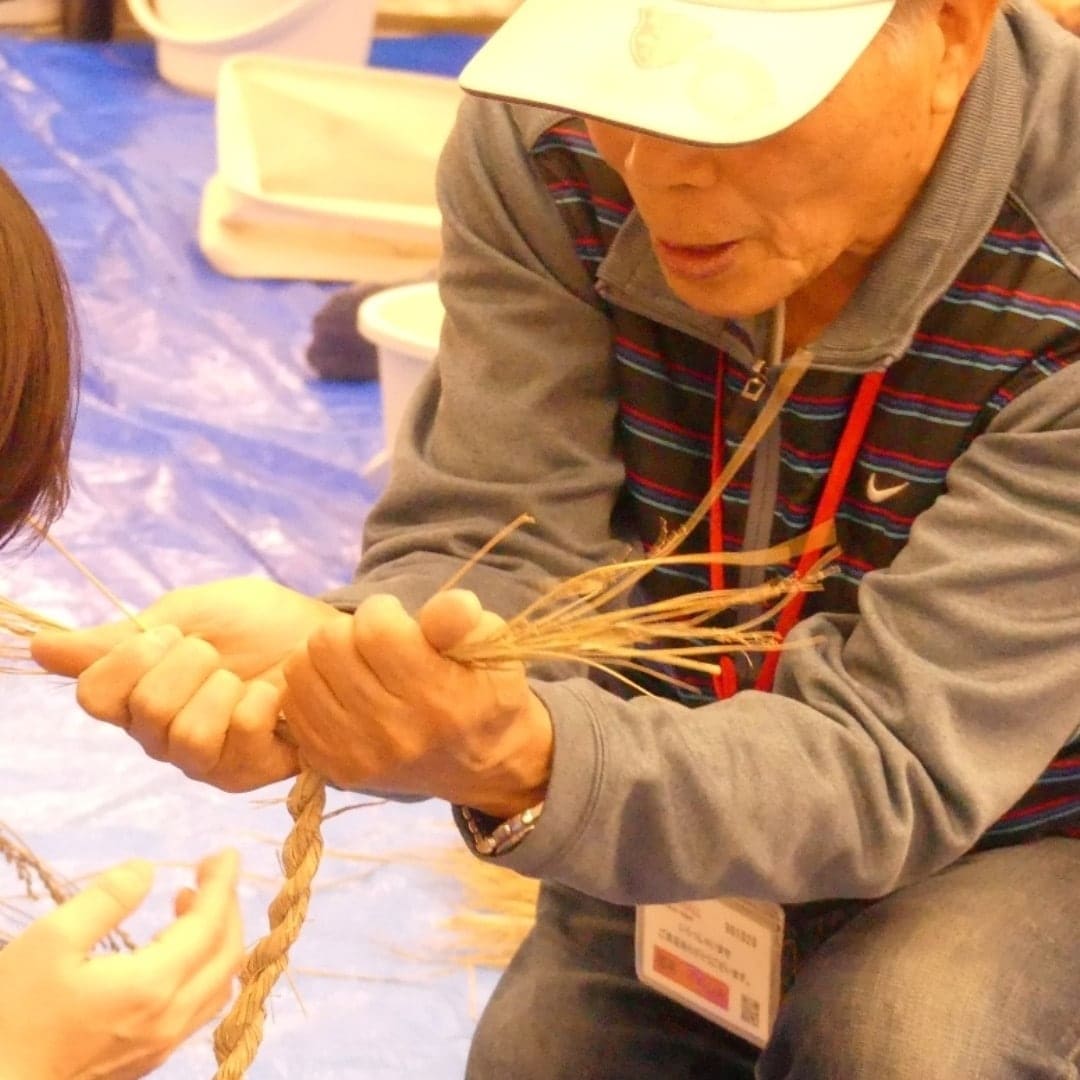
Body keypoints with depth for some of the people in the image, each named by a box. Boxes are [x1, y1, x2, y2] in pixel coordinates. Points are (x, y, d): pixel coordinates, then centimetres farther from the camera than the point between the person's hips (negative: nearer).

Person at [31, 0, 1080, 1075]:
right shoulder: (536, 151, -18)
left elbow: (893, 767, -32)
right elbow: (504, 562, -19)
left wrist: (525, 763, -50)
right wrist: (314, 651, -42)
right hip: (672, 835, 4)